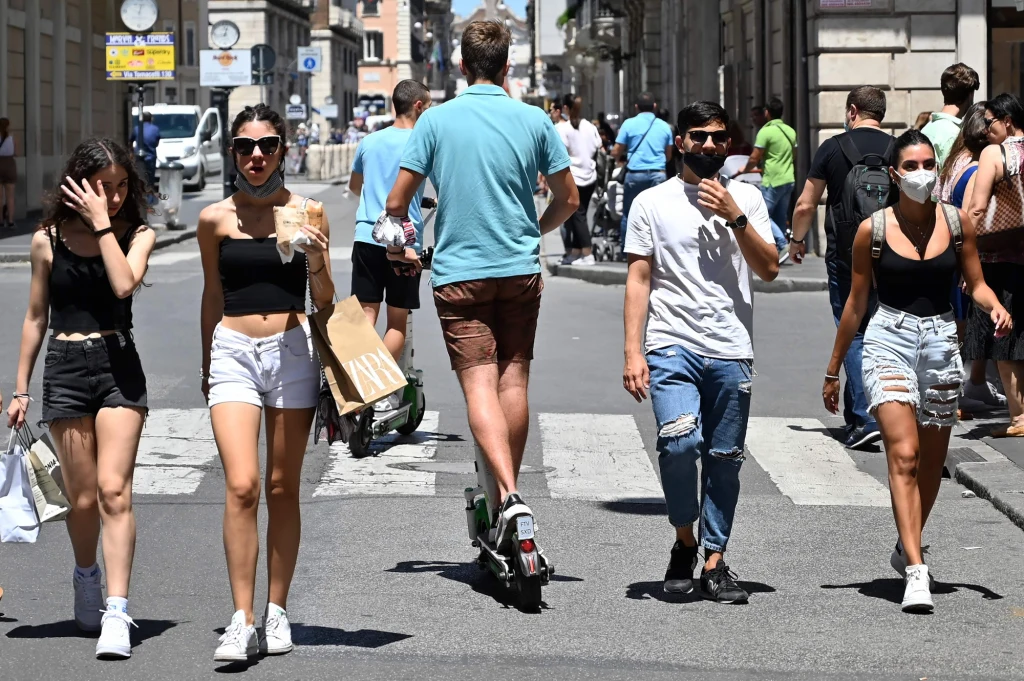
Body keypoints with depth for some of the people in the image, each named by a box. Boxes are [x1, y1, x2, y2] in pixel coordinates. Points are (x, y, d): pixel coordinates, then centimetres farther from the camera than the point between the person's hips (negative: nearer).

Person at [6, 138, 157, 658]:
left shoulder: (136, 235, 3)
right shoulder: (48, 240, 5)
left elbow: (124, 283, -18)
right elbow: (36, 317, 12)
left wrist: (102, 223, -14)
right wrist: (21, 389, 13)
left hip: (118, 365, -1)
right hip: (64, 369, 1)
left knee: (113, 490, -13)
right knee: (82, 498, 4)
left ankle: (116, 611, -17)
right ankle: (86, 575, 34)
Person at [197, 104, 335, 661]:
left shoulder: (306, 214, 2)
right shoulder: (215, 219, 5)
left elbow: (324, 303, 7)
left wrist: (317, 264, -13)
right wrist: (207, 366, 24)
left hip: (291, 350, 0)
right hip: (232, 353, 0)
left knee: (282, 488, 6)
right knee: (241, 486, -12)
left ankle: (276, 611, 15)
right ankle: (241, 620, -12)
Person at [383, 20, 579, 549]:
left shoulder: (437, 120, -5)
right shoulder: (534, 120, 0)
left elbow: (396, 202, -5)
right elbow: (568, 199, 7)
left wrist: (400, 247, 16)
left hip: (458, 272, -2)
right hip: (520, 268, 2)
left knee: (479, 385, -8)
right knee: (514, 379, 12)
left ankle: (509, 495, -25)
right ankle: (505, 495, 19)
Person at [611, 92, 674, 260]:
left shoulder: (629, 124, -1)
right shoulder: (664, 126, 6)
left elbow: (616, 152, -1)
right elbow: (668, 156, 14)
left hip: (635, 173, -1)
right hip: (658, 174, 1)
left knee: (629, 214, 9)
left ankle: (625, 251, 13)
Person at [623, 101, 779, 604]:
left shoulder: (746, 199, 11)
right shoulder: (652, 203, 6)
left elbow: (769, 269, 2)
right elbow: (639, 278, 3)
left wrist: (735, 218, -10)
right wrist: (632, 352, -4)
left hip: (731, 352, 2)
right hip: (672, 348, -2)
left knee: (724, 459, 3)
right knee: (679, 441, -20)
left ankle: (714, 562, 12)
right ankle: (684, 539, 3)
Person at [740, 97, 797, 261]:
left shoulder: (766, 131, -13)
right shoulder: (790, 131, 11)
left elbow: (754, 157, -12)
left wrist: (746, 170, 7)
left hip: (773, 181, -8)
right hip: (789, 179, 8)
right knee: (781, 217, 12)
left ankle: (783, 244, -16)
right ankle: (778, 253, 13)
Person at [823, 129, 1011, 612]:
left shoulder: (957, 223, 3)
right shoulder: (873, 230, -2)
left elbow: (975, 284, 11)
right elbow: (856, 303, 6)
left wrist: (994, 307, -13)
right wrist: (833, 369, 10)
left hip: (941, 343, 3)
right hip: (889, 340, -3)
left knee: (931, 464, 13)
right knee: (903, 456, -18)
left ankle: (906, 548, 37)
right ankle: (916, 572, -24)